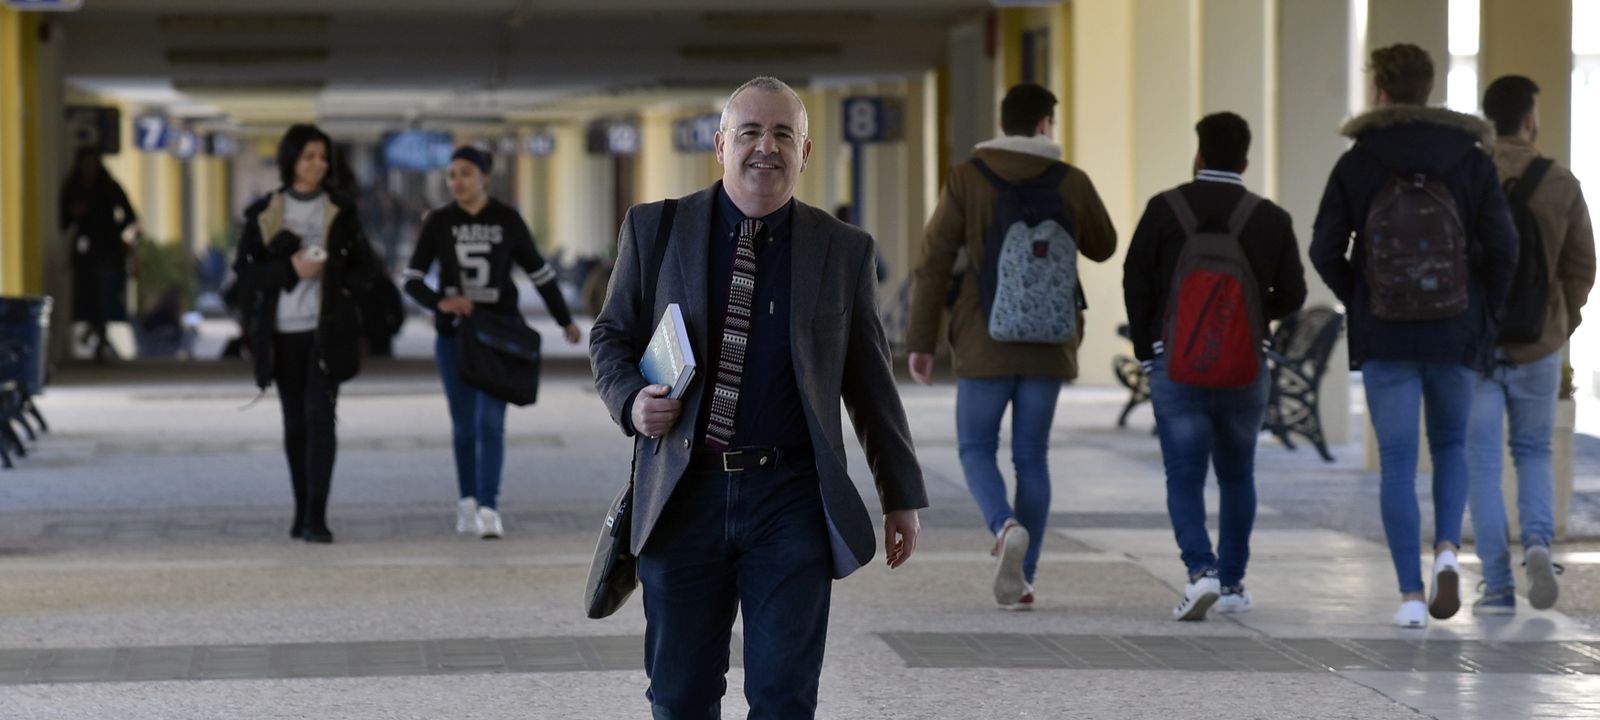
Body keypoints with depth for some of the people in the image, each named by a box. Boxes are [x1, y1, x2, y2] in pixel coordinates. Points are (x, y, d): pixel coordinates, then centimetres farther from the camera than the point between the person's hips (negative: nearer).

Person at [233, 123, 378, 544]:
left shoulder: (340, 212, 6)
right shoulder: (263, 214, 4)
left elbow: (365, 270, 8)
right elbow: (245, 270, -1)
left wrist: (335, 286, -11)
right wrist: (290, 269, -16)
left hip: (326, 330, -1)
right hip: (283, 331, 1)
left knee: (319, 415, -14)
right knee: (295, 421, 9)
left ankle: (316, 518, -19)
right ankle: (302, 513, 20)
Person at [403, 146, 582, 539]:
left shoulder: (507, 220, -2)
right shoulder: (439, 222, -1)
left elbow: (540, 273, 8)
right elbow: (412, 281, -2)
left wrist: (565, 320, 16)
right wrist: (440, 302, -22)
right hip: (454, 335, 1)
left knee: (491, 421, -13)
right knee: (464, 425, 8)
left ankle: (488, 510, -19)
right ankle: (467, 502, 24)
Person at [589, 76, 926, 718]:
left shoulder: (843, 251, 5)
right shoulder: (655, 230, 5)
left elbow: (871, 381, 10)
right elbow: (610, 335, 12)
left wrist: (902, 497, 12)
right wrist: (631, 401, -10)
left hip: (791, 503, 0)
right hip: (683, 497, 1)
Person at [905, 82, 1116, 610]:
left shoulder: (967, 179, -6)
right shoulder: (1072, 182, -1)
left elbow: (934, 262, -9)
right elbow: (1102, 248, 16)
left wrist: (920, 342, -4)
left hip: (986, 341, -2)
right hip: (1048, 343, 2)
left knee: (976, 450, 10)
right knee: (1032, 457, 11)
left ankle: (1006, 528, -19)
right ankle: (1021, 580, 7)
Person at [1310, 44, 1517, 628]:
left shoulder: (1356, 164, -2)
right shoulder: (1470, 159, -1)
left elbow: (1324, 250, -4)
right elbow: (1502, 246, -8)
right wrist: (1487, 313, 7)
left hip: (1384, 338, -1)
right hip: (1457, 336, 1)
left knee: (1398, 463, 3)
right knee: (1450, 446, 20)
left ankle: (1411, 595, -2)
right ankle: (1447, 550, -3)